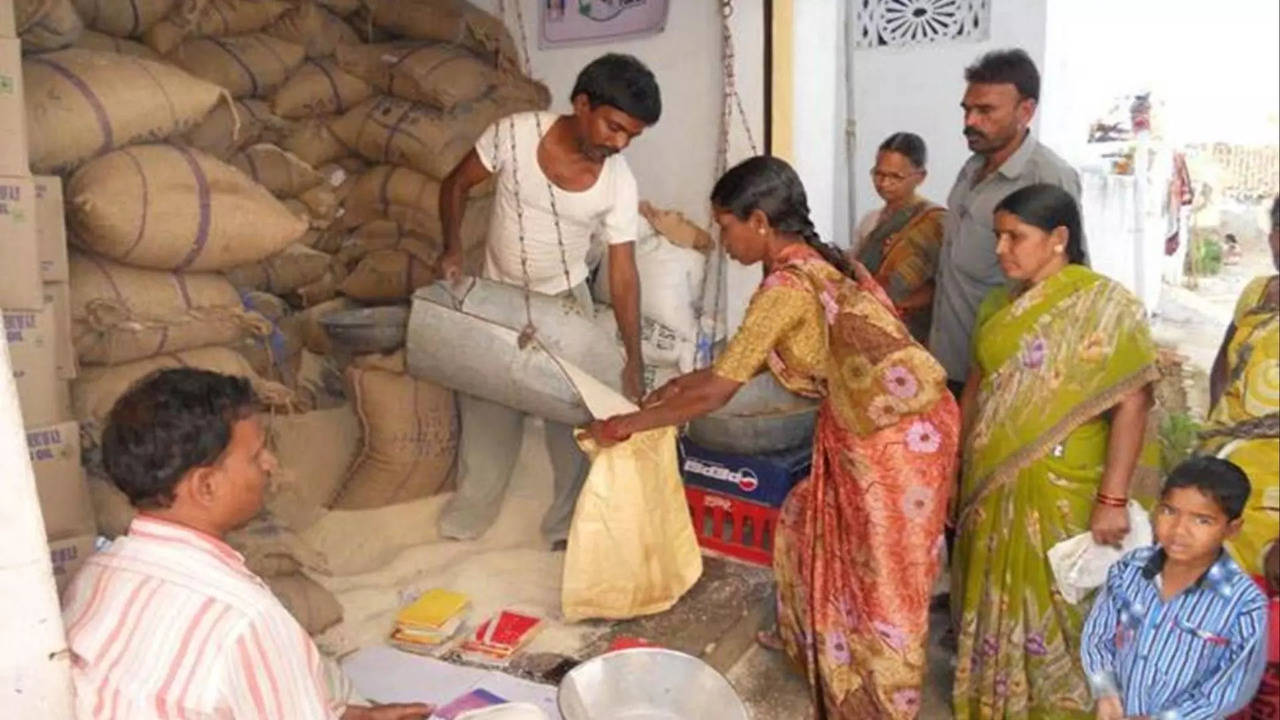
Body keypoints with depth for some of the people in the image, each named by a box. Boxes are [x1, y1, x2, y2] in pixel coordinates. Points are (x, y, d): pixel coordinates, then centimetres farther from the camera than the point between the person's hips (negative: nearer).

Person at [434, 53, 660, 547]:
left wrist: (633, 362, -23)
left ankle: (569, 524, 22)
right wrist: (453, 247, -23)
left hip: (564, 300, 0)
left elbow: (623, 275, -18)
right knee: (486, 406, 11)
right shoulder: (514, 134, -23)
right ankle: (470, 514, 32)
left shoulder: (619, 184, -21)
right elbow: (456, 185, -7)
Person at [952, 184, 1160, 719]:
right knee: (993, 606, 17)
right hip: (989, 487, 6)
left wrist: (1112, 499, -20)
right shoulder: (998, 305, 7)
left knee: (1049, 609, 6)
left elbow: (1131, 404, -16)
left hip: (1060, 494, -6)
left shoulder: (1104, 306, -12)